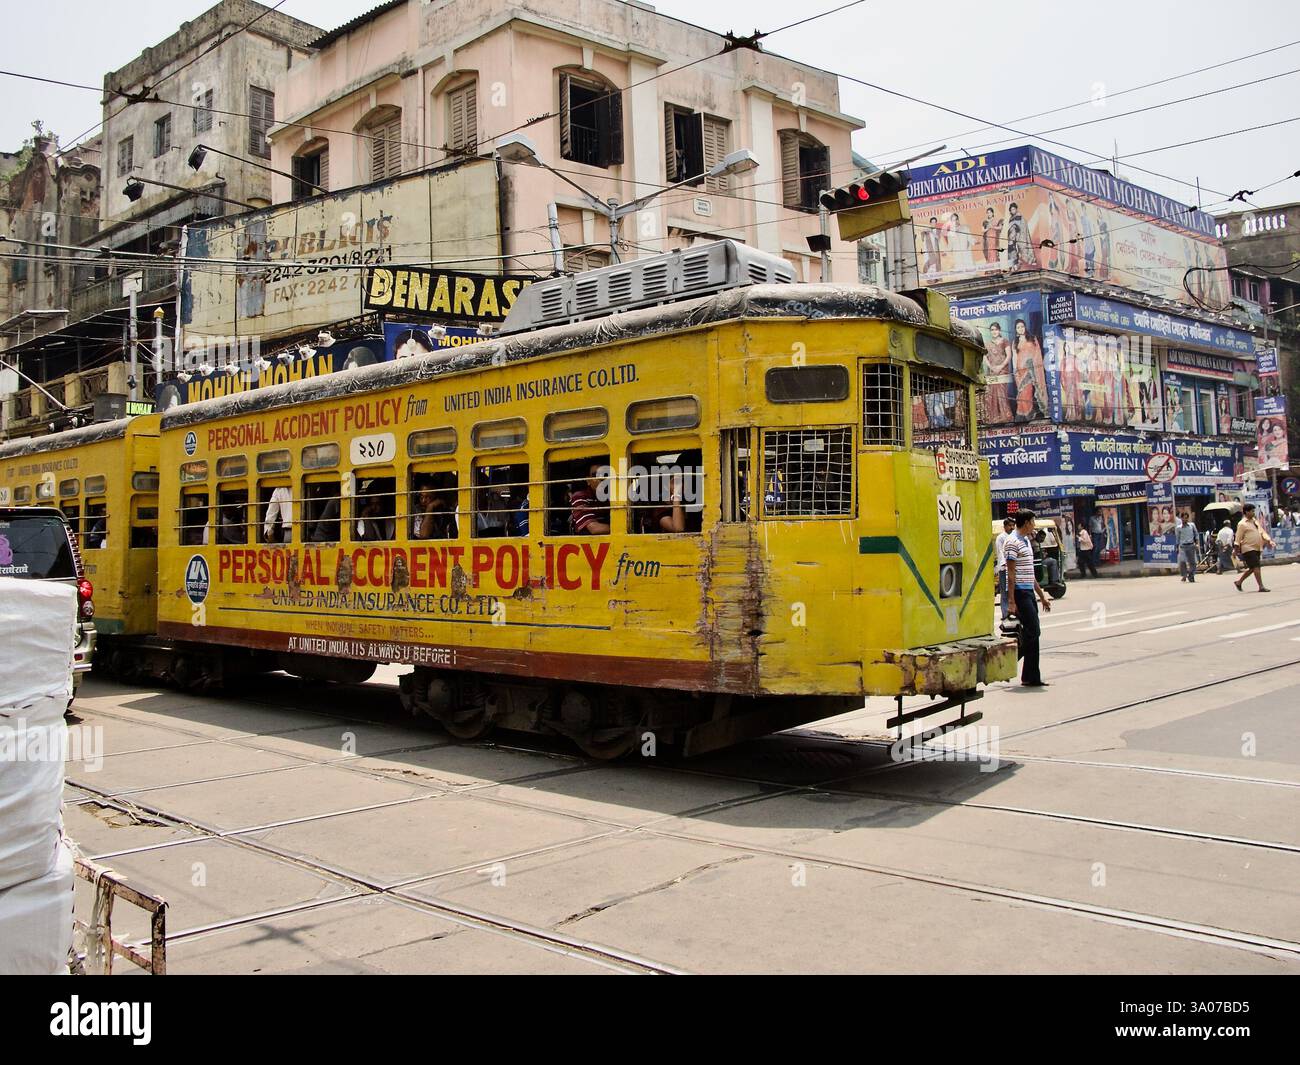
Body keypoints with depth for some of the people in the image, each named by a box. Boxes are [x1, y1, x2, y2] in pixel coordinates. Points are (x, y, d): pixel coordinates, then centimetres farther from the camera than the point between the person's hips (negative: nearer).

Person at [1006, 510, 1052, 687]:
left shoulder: (1026, 541, 19)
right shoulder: (1013, 543, -11)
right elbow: (1011, 573, -16)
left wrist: (1042, 596, 24)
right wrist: (1012, 601, -20)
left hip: (1029, 592, 10)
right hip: (1020, 593, -10)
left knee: (1032, 633, 8)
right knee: (1033, 632, -12)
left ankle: (1032, 677, 11)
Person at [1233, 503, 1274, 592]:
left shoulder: (1255, 521, 17)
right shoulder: (1242, 524, -7)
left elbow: (1262, 532, 17)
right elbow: (1238, 538, -9)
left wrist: (1269, 540, 2)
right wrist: (1236, 550, -13)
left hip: (1257, 548, 8)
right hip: (1248, 549, -8)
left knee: (1252, 568, 11)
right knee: (1256, 567, -11)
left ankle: (1239, 582, 25)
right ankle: (1261, 587, -10)